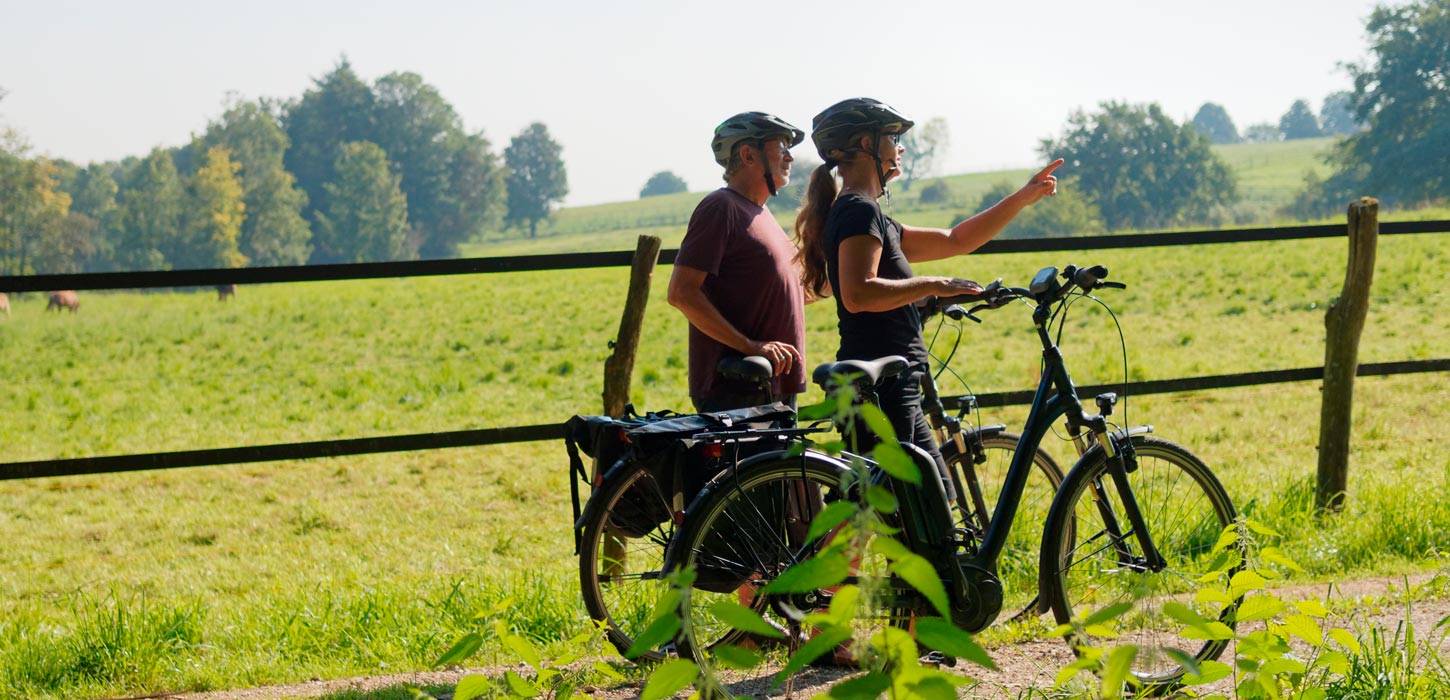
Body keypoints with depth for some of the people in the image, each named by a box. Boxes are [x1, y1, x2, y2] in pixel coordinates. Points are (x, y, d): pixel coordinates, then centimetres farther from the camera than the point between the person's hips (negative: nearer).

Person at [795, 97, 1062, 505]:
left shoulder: (860, 214, 21)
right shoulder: (860, 212, -11)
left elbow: (954, 241, 27)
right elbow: (858, 294, -26)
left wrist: (1023, 198, 26)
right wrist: (933, 286, -18)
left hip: (891, 393, 11)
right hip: (880, 390, -11)